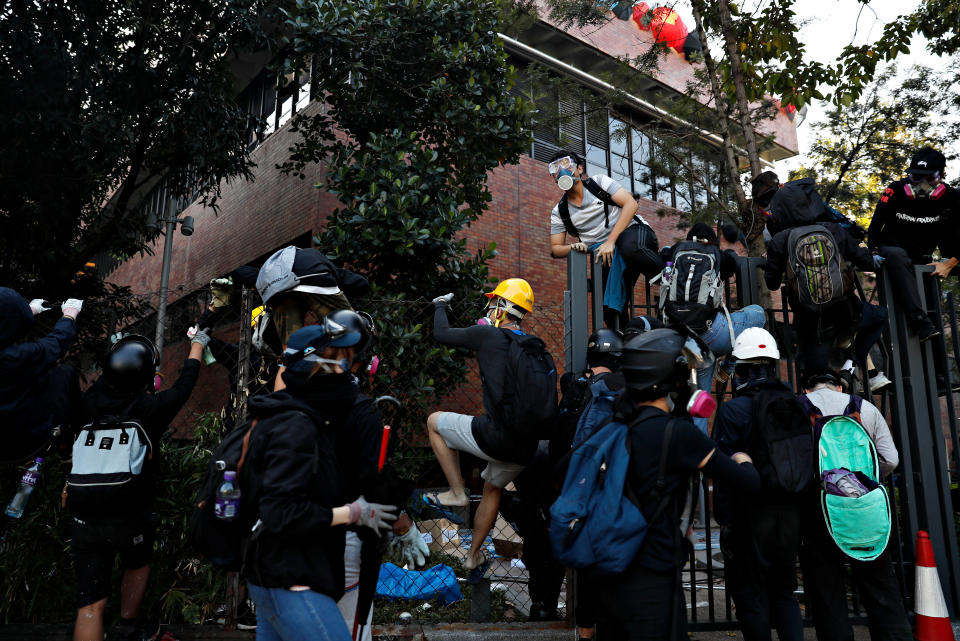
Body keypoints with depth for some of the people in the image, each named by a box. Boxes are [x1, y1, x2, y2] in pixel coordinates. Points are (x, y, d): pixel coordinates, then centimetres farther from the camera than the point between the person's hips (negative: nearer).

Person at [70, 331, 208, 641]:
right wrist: (197, 344, 21)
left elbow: (103, 379, 18)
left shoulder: (88, 403, -6)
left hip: (85, 519, 2)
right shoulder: (150, 408, -14)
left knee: (90, 604, 5)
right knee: (137, 567, 30)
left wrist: (123, 348, 35)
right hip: (131, 517, -2)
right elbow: (185, 383, 3)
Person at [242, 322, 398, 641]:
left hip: (278, 577, 10)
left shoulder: (306, 420, 11)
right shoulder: (296, 428, -19)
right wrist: (354, 513, -17)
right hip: (291, 584, -10)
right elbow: (280, 513, -26)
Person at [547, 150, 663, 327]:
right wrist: (572, 247, -19)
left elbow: (631, 204, -10)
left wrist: (610, 241, -20)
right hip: (608, 253, 4)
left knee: (630, 248, -40)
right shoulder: (559, 212, 8)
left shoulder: (599, 182, 1)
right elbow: (555, 249, 8)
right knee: (613, 309, -8)